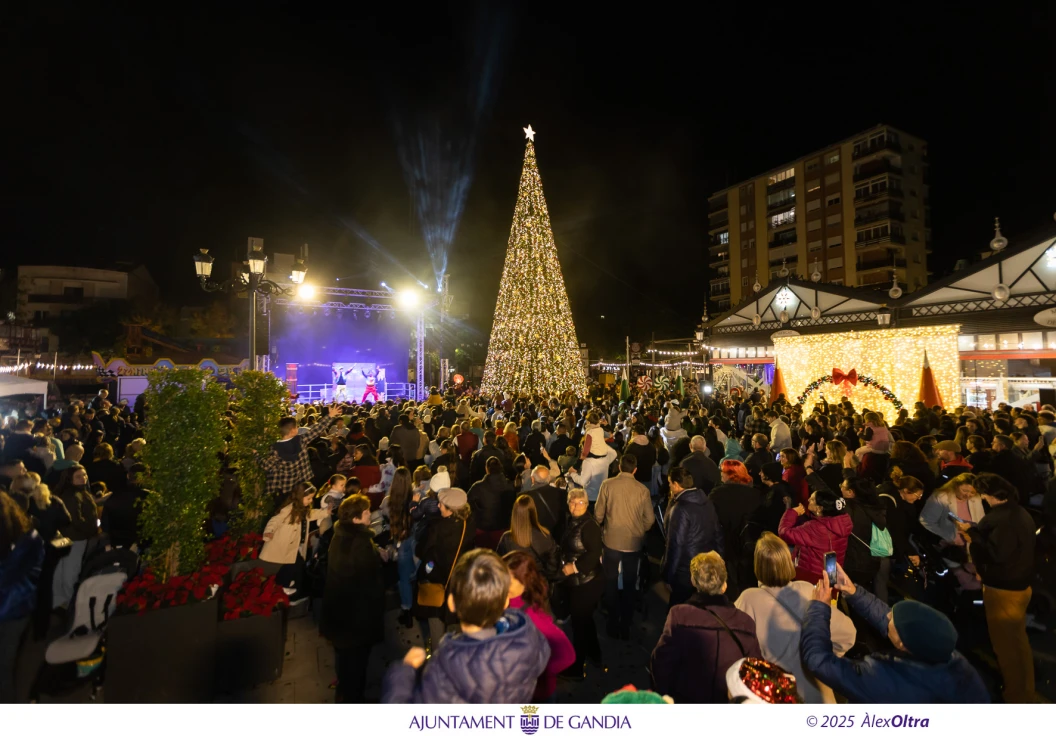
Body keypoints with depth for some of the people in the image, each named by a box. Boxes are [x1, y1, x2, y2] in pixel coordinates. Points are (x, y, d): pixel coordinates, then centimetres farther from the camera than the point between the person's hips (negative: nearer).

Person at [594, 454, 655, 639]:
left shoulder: (607, 485, -12)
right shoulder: (642, 489, -11)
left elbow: (598, 513, -7)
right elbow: (649, 519, -5)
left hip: (611, 540, 0)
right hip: (634, 543, 1)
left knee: (611, 582, 17)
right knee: (629, 584, 18)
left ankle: (613, 624, 25)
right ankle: (625, 625, 27)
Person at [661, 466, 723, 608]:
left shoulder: (680, 508, -22)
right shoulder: (707, 502, 2)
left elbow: (676, 544, -21)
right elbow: (718, 533, 9)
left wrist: (667, 574, -12)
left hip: (685, 572, -8)